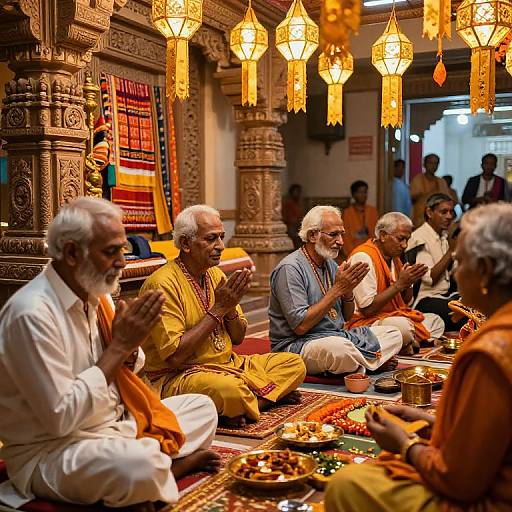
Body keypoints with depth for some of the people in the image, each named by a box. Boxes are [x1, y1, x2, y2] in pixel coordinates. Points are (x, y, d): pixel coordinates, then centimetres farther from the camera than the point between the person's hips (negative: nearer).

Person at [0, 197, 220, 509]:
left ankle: (159, 467, -11)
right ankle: (173, 463, -4)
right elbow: (61, 417, -25)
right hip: (50, 449, -8)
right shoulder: (32, 313, -23)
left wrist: (129, 349, -9)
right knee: (141, 464, -35)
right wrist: (120, 346, -22)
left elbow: (123, 370, 16)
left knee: (202, 408, 9)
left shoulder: (96, 294, 3)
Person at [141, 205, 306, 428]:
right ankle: (266, 398, -6)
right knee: (229, 388, -38)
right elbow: (174, 355, -22)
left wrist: (230, 308, -9)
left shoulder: (216, 275, 9)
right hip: (178, 375, -8)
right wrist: (218, 309, -17)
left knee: (295, 364, -1)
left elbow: (238, 338, 13)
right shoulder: (163, 283, -16)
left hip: (228, 364, 9)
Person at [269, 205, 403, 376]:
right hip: (295, 345, -8)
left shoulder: (331, 265, 12)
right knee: (339, 347, -38)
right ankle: (371, 362, -8)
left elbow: (347, 317, 17)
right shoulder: (290, 269, -15)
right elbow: (300, 326, -22)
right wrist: (338, 288, -18)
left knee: (393, 335, 3)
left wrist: (348, 290, -5)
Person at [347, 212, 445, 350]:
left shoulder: (394, 257, 12)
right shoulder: (363, 257, -18)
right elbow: (367, 309, -25)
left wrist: (409, 282, -4)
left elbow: (405, 301, 18)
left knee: (435, 321, 14)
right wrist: (400, 284, -21)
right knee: (403, 325, -35)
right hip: (366, 322, -10)